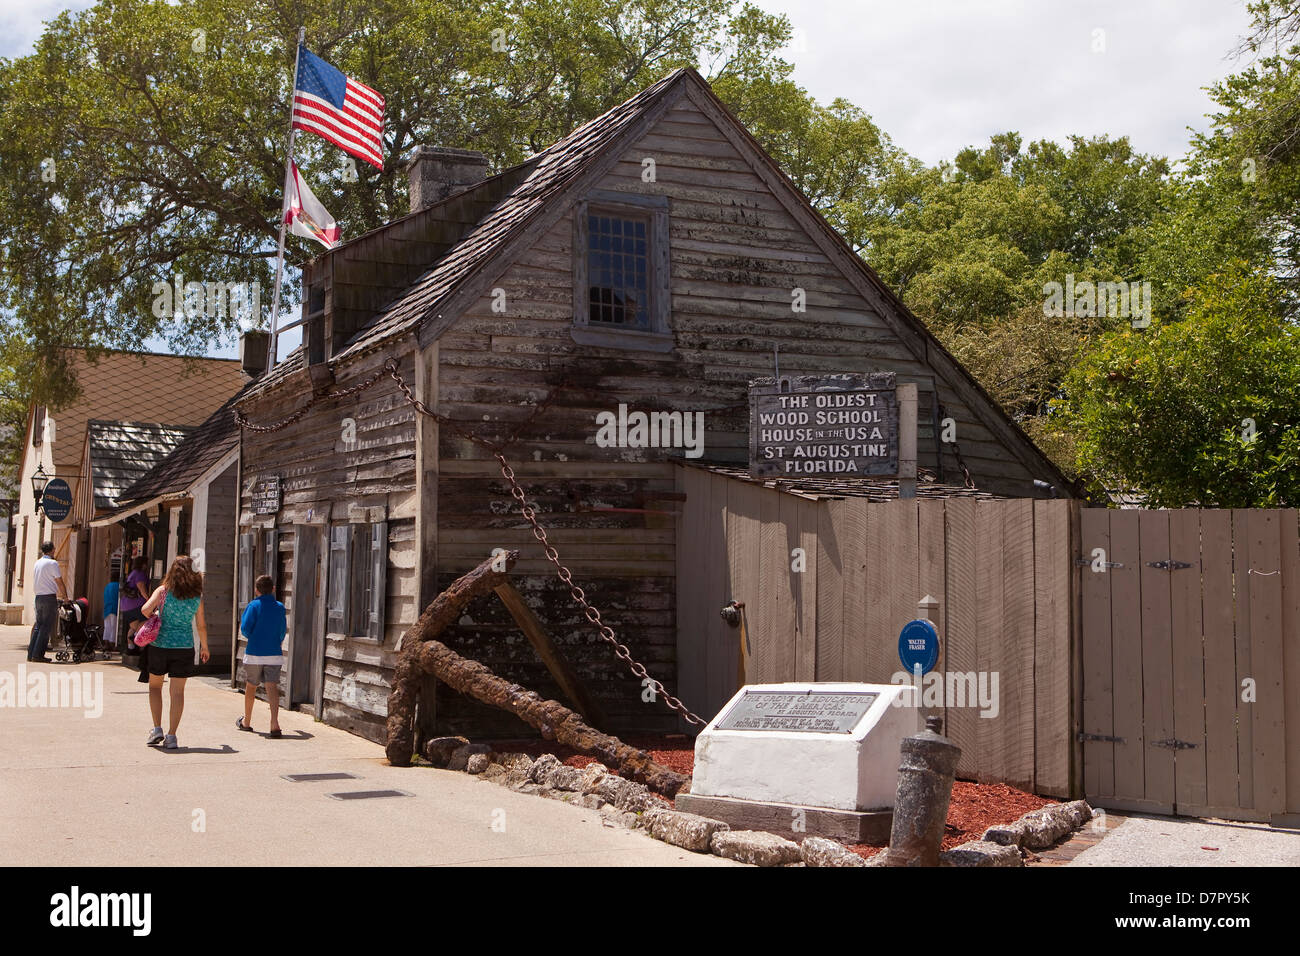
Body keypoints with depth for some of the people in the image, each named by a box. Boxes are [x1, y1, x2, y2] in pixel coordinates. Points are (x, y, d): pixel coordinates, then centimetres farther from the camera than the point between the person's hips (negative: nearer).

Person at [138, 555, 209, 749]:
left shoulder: (163, 591, -5)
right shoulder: (197, 596, 1)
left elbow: (146, 609, -19)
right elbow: (201, 626, 6)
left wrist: (153, 618, 4)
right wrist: (204, 647, 20)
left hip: (160, 644, -1)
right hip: (185, 646, 1)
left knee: (155, 686, 19)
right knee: (178, 691, 5)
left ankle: (157, 728, 10)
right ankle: (171, 735, 2)